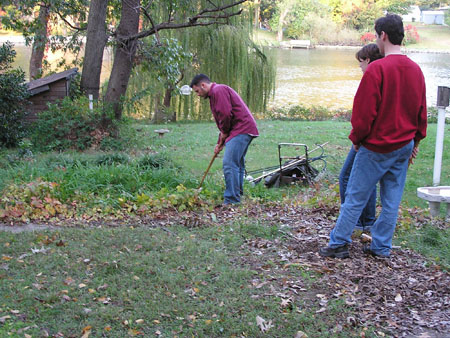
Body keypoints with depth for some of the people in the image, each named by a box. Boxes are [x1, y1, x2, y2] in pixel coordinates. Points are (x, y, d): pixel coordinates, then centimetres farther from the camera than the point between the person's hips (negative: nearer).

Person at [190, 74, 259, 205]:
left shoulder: (218, 90, -8)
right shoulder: (214, 94, 27)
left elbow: (226, 114, -20)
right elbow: (222, 120, 31)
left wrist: (224, 132, -4)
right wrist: (220, 143, 25)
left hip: (241, 130, -11)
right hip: (244, 130, 11)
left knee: (229, 164, -14)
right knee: (237, 164, 13)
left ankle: (231, 201, -15)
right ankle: (237, 196, 19)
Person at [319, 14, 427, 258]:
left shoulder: (377, 69, -18)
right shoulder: (416, 70, 4)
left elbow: (364, 111, -17)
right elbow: (421, 110, 12)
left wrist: (356, 138, -2)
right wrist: (416, 140, 20)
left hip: (376, 147, -6)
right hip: (404, 147, 6)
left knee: (355, 197, 3)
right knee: (392, 200, 11)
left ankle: (338, 245, 11)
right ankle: (381, 247, 19)